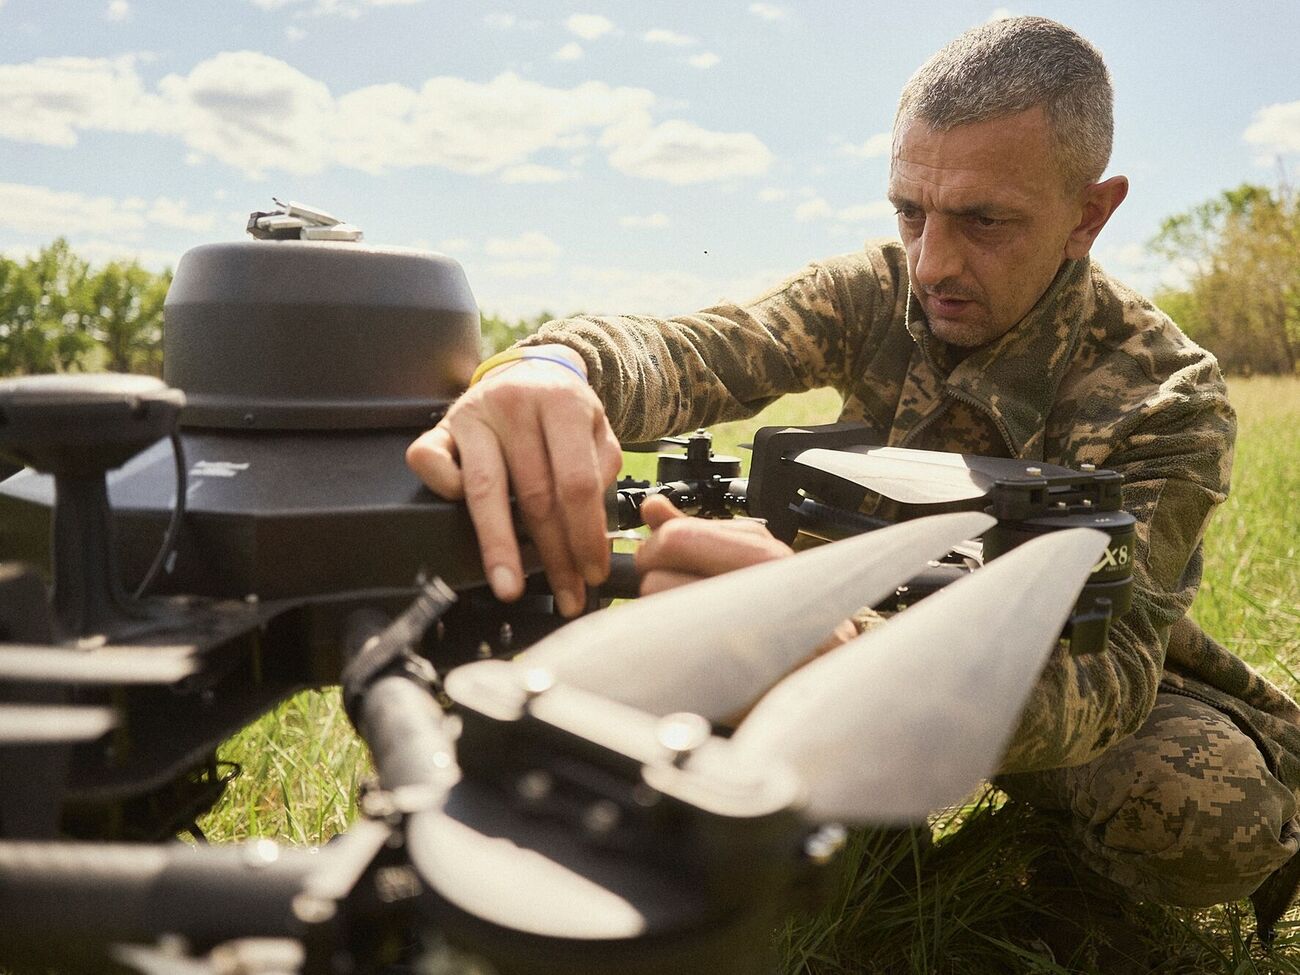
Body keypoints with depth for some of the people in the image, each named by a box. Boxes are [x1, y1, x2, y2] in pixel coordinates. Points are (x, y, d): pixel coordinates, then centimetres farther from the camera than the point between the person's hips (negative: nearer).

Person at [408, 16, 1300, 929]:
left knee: (1214, 804, -32)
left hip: (1079, 675, -2)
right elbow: (695, 349, -30)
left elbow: (1108, 672, -39)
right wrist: (553, 366, -57)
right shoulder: (881, 290, -14)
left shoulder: (1168, 398, -25)